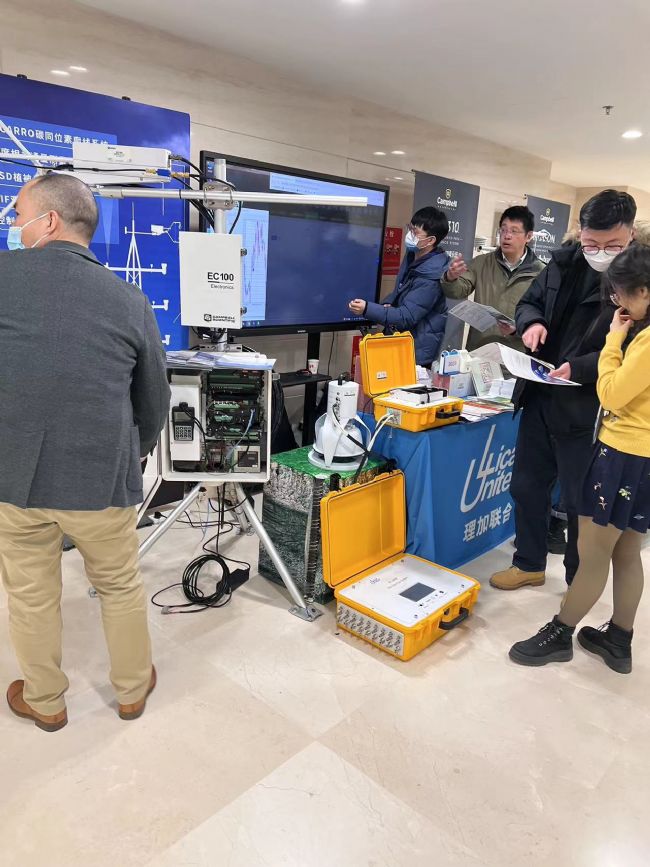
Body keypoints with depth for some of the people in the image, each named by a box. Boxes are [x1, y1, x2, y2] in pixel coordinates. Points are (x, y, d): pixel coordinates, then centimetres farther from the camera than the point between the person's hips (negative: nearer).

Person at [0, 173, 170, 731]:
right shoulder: (130, 300, -3)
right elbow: (155, 403, 4)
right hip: (103, 481, 1)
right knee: (121, 587, 19)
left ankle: (45, 702, 40)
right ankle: (133, 690, 39)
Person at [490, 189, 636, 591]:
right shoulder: (564, 262, 4)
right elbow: (530, 302, 16)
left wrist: (580, 369, -28)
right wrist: (532, 321, -8)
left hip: (588, 410, -6)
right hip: (539, 398, 6)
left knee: (580, 500, 8)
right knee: (527, 486, 16)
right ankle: (529, 563, 38)